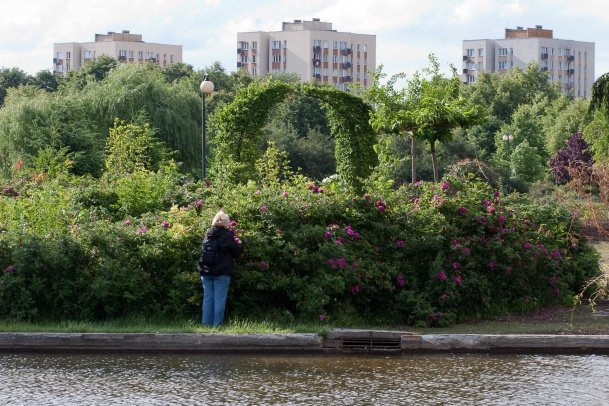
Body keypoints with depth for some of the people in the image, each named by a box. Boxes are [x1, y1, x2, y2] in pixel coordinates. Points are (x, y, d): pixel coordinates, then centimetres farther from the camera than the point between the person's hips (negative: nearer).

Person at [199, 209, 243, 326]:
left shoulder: (208, 233, 5)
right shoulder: (227, 236, -11)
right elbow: (237, 251, -3)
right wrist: (238, 242, 15)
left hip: (206, 272, 5)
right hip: (221, 273, -5)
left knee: (207, 298, 10)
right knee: (219, 299, 0)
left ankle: (206, 323, 11)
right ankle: (217, 324, 0)